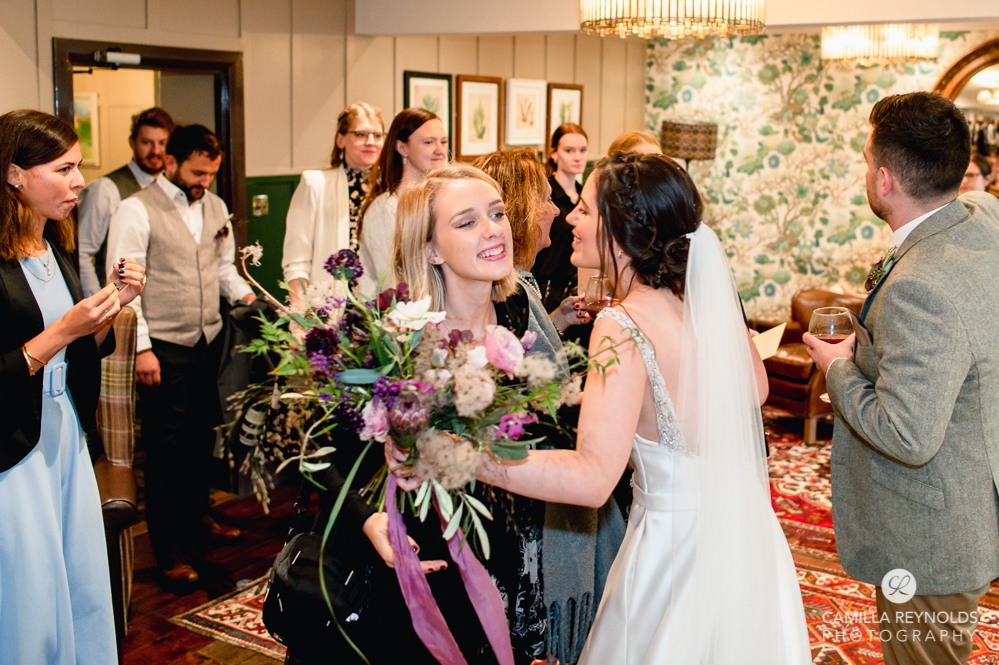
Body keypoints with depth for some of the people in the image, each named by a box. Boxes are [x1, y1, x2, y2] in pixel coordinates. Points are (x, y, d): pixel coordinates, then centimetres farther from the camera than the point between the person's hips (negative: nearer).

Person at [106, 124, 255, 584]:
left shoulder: (215, 207, 11)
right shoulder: (136, 210, -9)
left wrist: (244, 294, 3)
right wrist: (142, 348, -16)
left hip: (209, 340, 6)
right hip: (163, 348, -6)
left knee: (202, 437, 17)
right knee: (166, 447, -2)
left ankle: (196, 513, 37)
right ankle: (169, 549, 9)